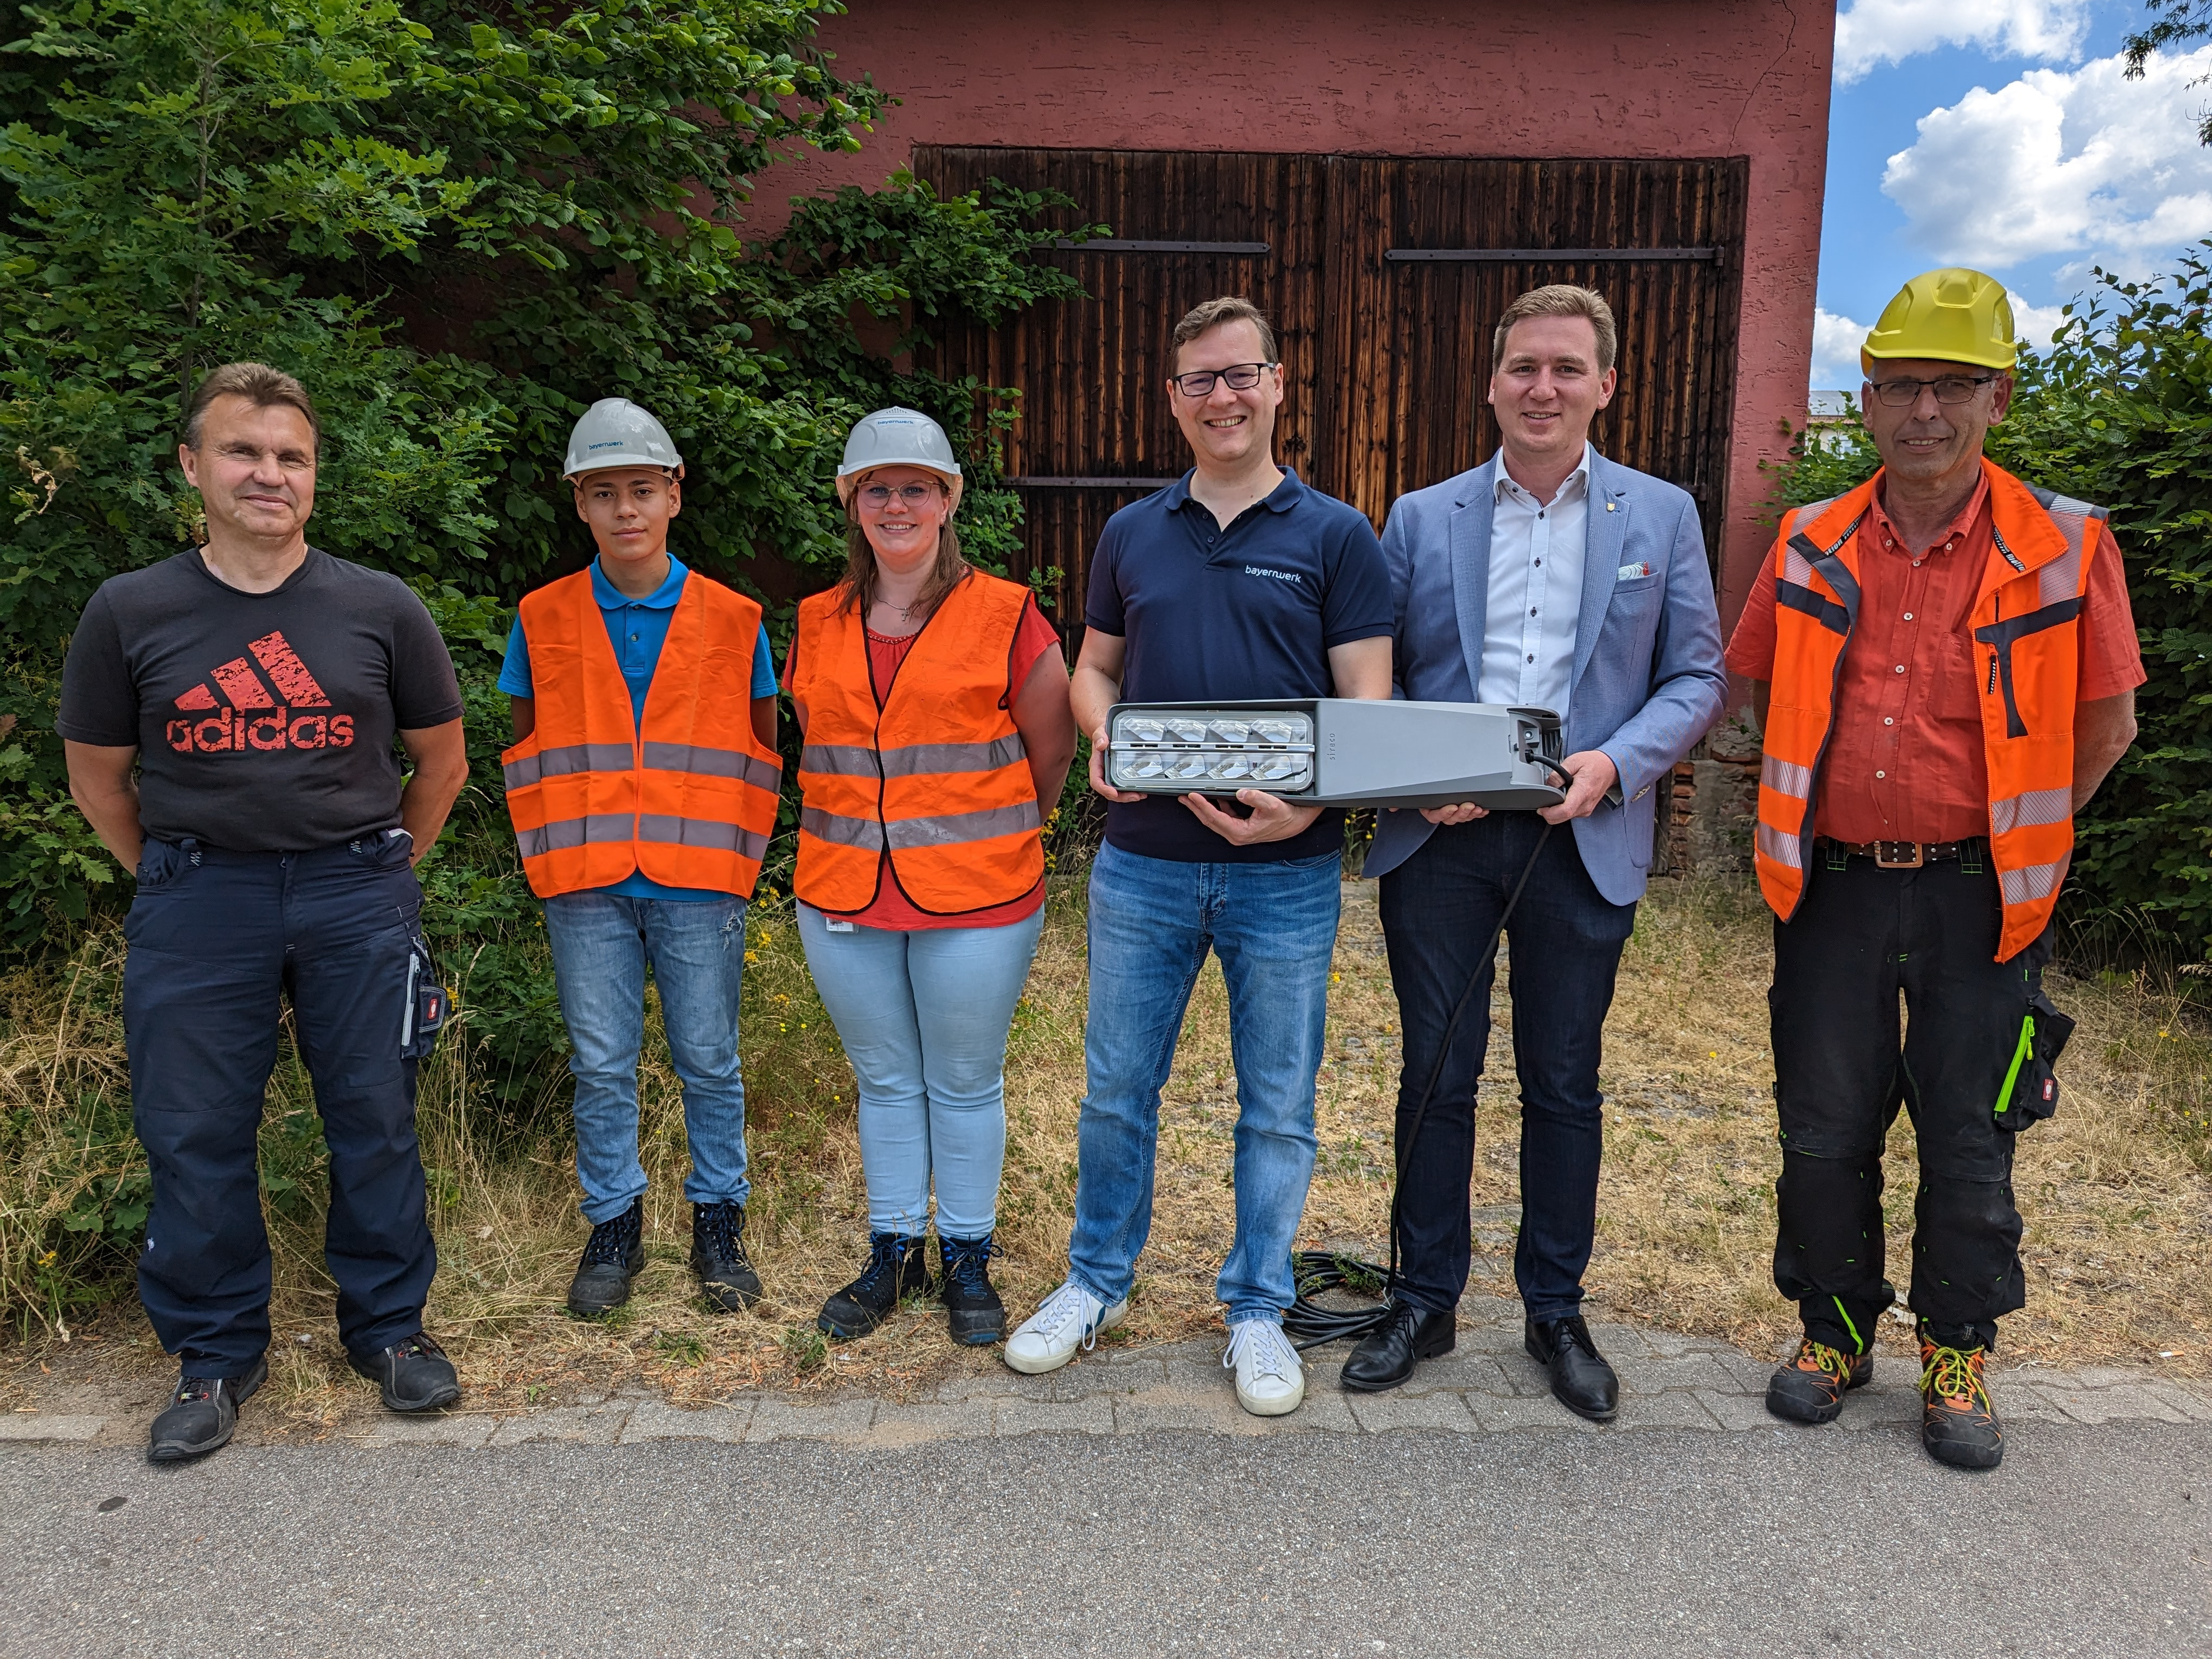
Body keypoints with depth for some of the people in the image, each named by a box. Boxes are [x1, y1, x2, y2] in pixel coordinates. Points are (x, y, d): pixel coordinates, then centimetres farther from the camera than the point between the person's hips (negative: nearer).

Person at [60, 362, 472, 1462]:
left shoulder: (381, 610, 1)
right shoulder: (130, 613, 2)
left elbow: (442, 761, 10)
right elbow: (97, 777, 10)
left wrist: (380, 873, 10)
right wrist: (180, 885, 7)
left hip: (355, 897, 0)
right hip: (195, 908, 1)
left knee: (374, 1121, 7)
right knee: (192, 1135, 6)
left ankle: (388, 1327, 25)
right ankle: (215, 1354, 25)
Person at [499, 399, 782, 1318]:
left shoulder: (735, 621, 2)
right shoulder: (541, 620, 5)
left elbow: (762, 750, 8)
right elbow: (525, 751, 13)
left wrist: (737, 853, 0)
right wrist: (557, 847, 4)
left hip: (699, 886, -1)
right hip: (585, 890, 1)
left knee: (709, 1062, 7)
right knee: (601, 1065, 8)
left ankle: (718, 1221, 24)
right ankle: (614, 1224, 25)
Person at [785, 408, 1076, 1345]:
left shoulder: (1006, 617, -5)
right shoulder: (817, 627, 7)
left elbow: (1052, 751, 2)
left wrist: (992, 839, 7)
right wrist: (852, 839, 12)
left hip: (976, 898, -3)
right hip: (843, 897, 4)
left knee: (965, 1085, 9)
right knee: (883, 1082, 14)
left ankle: (968, 1261, 26)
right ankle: (892, 1254, 30)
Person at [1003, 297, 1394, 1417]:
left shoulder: (1335, 537, 0)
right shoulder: (1131, 535, 9)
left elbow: (1367, 705, -4)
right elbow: (1094, 668, 16)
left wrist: (1307, 801, -23)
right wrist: (1104, 738, -7)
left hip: (1285, 872, -2)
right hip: (1142, 863, 2)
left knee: (1278, 1108, 9)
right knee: (1116, 1090, 12)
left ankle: (1257, 1308, 28)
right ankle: (1097, 1281, 32)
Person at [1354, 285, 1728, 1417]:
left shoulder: (1661, 516, 6)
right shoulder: (1421, 518, 6)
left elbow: (1698, 677, 5)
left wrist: (1616, 762, -13)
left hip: (1584, 845, 0)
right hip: (1440, 840, 0)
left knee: (1563, 1085, 10)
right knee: (1436, 1077, 8)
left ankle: (1556, 1313, 28)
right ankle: (1423, 1303, 25)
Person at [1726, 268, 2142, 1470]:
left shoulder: (2063, 549, -5)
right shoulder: (1811, 549, 1)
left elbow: (2105, 723, 4)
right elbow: (1764, 690, 14)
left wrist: (2011, 836, 7)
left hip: (1978, 897, -1)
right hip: (1833, 887, 2)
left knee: (1970, 1141, 8)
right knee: (1823, 1130, 10)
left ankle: (1956, 1358, 28)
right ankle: (1835, 1331, 30)